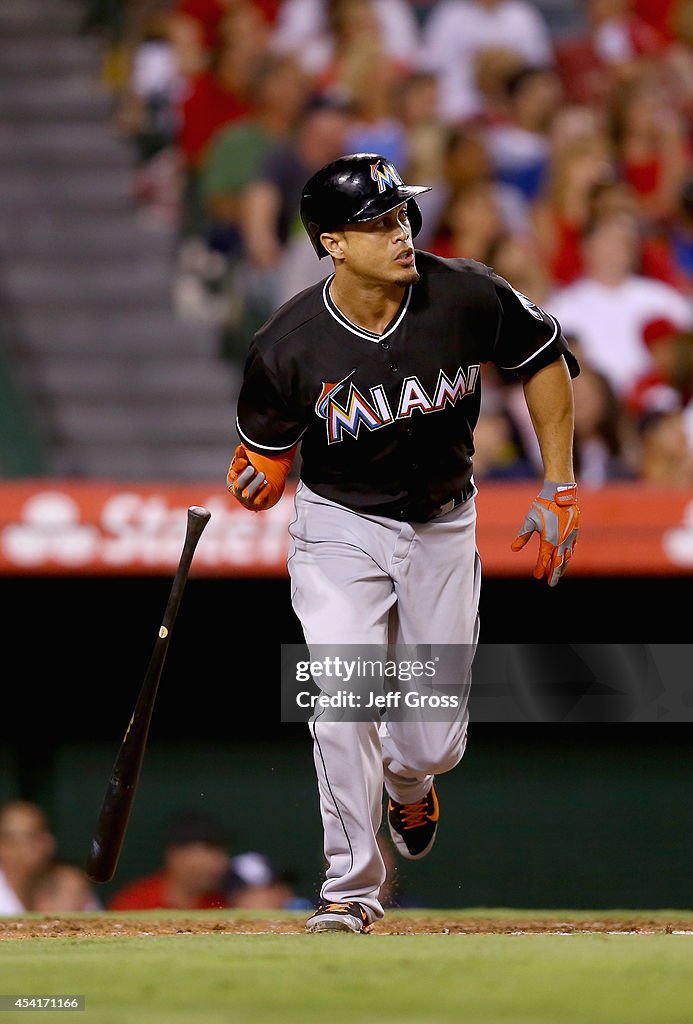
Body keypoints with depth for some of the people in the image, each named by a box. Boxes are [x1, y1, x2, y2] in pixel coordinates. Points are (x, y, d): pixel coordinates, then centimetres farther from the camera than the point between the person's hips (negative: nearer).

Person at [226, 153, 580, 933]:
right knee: (342, 711, -18)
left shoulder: (466, 298, -19)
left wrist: (558, 488, -2)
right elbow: (267, 450, -4)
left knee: (432, 740, 4)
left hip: (442, 528, 2)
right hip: (340, 528, -2)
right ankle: (352, 889, -1)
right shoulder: (290, 344, -20)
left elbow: (544, 359, 0)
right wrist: (257, 477, -29)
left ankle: (408, 783, 43)